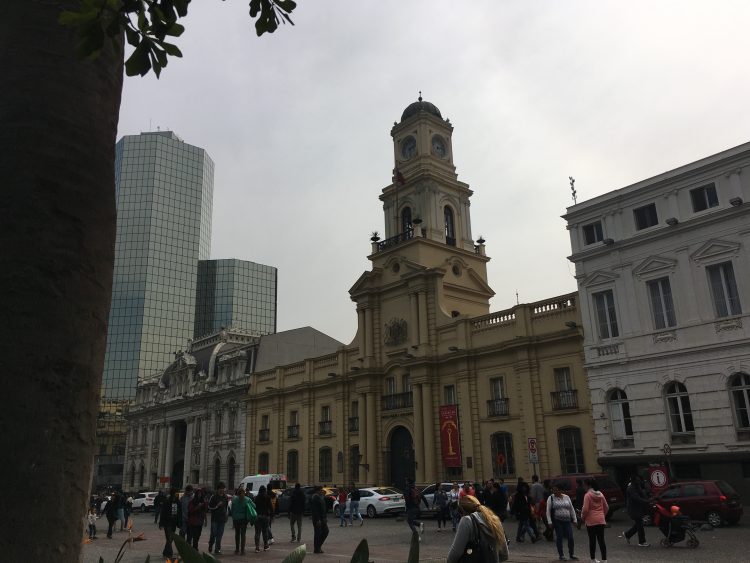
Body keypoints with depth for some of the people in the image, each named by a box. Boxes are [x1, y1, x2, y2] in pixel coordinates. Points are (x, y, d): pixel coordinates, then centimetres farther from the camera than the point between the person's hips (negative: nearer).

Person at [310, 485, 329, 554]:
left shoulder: (321, 497, 13)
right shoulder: (314, 498, -16)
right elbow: (315, 510, -21)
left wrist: (326, 517, 15)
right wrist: (318, 520, -23)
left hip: (322, 518, 9)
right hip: (317, 519, -9)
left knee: (325, 531, 9)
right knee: (318, 533, -2)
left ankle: (319, 545, 22)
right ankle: (316, 549, 9)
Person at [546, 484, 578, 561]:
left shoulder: (567, 497, 7)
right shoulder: (551, 498, -2)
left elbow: (572, 509, 12)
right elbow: (548, 511, -2)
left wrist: (574, 520, 9)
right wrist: (550, 522, -8)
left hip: (567, 521, 2)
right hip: (557, 521, -2)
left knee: (570, 537, -1)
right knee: (559, 538, 1)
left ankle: (572, 554, 17)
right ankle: (561, 555, 13)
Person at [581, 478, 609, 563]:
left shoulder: (588, 495, -11)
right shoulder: (601, 494, 7)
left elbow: (585, 509, -15)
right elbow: (606, 507, 13)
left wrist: (583, 517, 2)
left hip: (591, 521, -5)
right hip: (601, 521, 5)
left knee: (592, 540, 5)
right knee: (601, 540, 7)